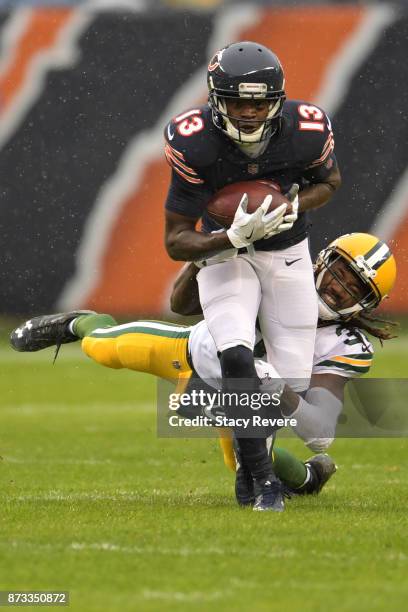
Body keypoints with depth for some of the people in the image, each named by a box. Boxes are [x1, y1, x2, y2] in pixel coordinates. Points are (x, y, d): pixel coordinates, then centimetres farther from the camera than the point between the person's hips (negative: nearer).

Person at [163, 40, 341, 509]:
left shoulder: (307, 131, -22)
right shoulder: (195, 143, -27)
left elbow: (329, 180, 3)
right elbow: (175, 242, -21)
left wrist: (294, 206, -20)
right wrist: (234, 235, -39)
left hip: (287, 255, 2)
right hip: (224, 253, -2)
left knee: (292, 383, 0)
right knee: (236, 356, -28)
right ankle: (263, 480, -19)